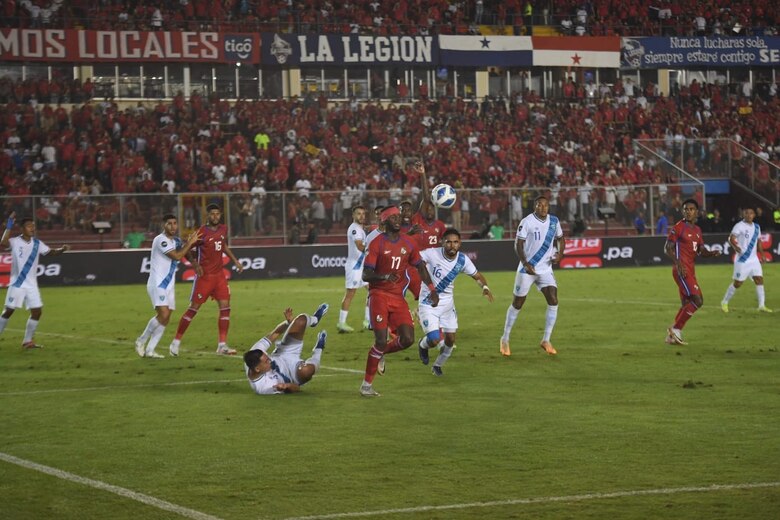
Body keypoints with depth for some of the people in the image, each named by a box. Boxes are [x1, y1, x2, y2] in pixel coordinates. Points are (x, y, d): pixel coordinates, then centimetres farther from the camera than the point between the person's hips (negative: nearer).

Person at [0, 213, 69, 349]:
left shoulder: (37, 243, 6)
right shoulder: (15, 242, -10)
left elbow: (51, 252, 10)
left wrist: (62, 249, -10)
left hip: (31, 284, 5)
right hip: (17, 284, -5)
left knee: (37, 311, 0)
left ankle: (28, 341, 11)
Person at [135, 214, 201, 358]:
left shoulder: (176, 240, 13)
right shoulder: (160, 240, -14)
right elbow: (177, 256, -21)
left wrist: (190, 243, 6)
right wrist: (190, 242, -13)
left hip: (169, 285, 9)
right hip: (157, 284, -9)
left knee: (165, 319, 2)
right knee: (163, 314, -20)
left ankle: (149, 350, 5)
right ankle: (141, 341, -3)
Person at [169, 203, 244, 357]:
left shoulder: (223, 229, 7)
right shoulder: (202, 233, -12)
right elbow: (188, 251, -7)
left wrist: (235, 261, 20)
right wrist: (195, 265, -21)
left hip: (219, 275, 6)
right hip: (204, 275, -6)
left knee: (225, 308, -3)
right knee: (193, 308, -3)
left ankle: (222, 345, 0)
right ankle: (176, 342, 7)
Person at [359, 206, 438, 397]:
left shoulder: (408, 243, 8)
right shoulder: (377, 243, -8)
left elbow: (420, 267, 19)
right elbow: (365, 275, -12)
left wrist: (432, 290, 9)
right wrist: (385, 276, -30)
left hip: (398, 297, 5)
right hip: (379, 294, -5)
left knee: (408, 339, -8)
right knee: (381, 341, -14)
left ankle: (380, 353, 23)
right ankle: (367, 385, -1)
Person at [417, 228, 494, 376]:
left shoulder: (463, 260, -8)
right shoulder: (432, 254, -22)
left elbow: (477, 275, 5)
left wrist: (485, 287, -15)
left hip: (447, 302, 5)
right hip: (428, 303, -5)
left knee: (450, 339, 8)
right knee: (434, 340, -15)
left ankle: (437, 366, 37)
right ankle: (422, 345, 25)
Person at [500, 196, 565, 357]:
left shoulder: (554, 221, 2)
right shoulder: (527, 222, -13)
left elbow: (560, 238, 17)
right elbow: (518, 245, -13)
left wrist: (560, 253, -3)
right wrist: (525, 264, -24)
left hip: (545, 269, 4)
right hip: (527, 269, -4)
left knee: (553, 300, -10)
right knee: (518, 303, 3)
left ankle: (546, 340, -1)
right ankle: (505, 339, 18)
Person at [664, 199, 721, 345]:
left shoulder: (697, 230, 17)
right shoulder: (678, 228, -7)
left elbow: (701, 250, 16)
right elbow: (667, 248, -10)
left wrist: (711, 253, -6)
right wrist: (678, 263, -24)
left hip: (690, 271, 9)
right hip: (682, 270, -9)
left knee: (686, 304, 10)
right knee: (697, 300, -16)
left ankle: (672, 336, 16)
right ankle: (675, 330, -10)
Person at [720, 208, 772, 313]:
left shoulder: (756, 227, 12)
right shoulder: (739, 226, -10)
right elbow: (731, 238, -23)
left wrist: (762, 255, 17)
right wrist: (735, 246, -42)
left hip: (754, 259, 6)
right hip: (742, 260, -6)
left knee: (759, 280, -3)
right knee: (738, 283, -1)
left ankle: (762, 306, 0)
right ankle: (724, 302, 17)